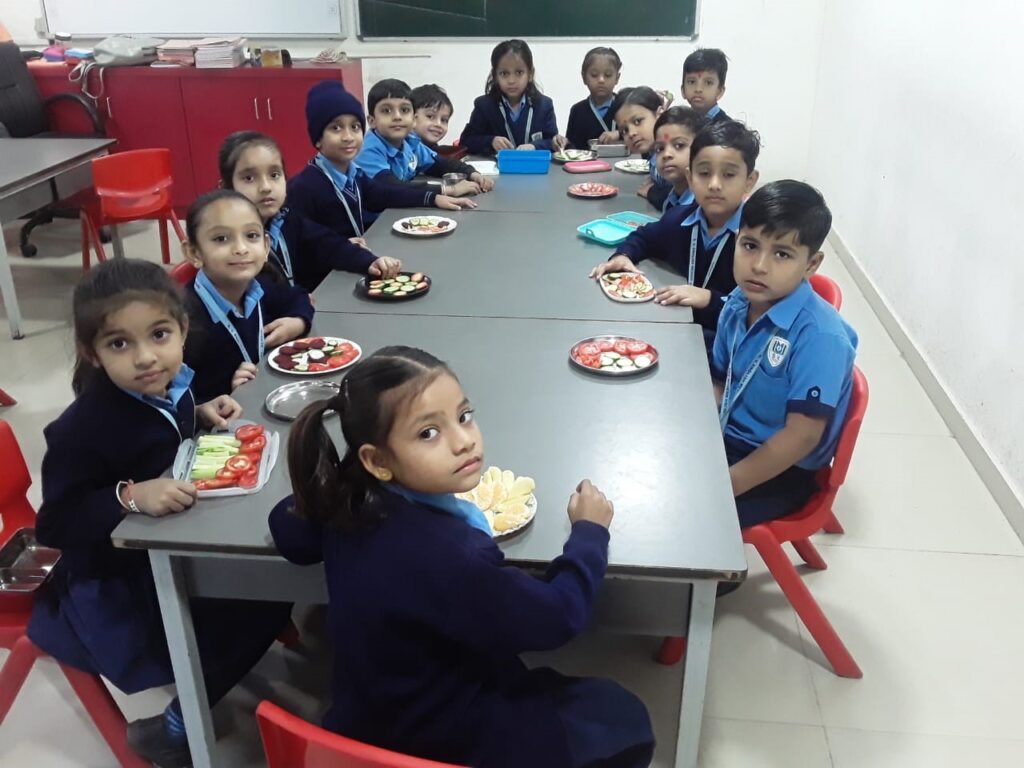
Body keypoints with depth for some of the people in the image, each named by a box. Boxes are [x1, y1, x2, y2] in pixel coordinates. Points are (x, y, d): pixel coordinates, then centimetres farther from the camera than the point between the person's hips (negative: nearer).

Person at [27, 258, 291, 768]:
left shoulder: (168, 386, -8)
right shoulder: (82, 430, -28)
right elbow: (54, 525, -25)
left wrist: (202, 415, -6)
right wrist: (131, 496, -38)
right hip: (115, 579, -8)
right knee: (258, 604, -15)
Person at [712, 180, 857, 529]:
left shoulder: (819, 336, -26)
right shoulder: (737, 304, -4)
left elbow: (802, 435, -25)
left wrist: (729, 484, -23)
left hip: (782, 470, -7)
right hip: (729, 441, 7)